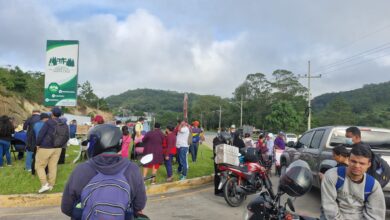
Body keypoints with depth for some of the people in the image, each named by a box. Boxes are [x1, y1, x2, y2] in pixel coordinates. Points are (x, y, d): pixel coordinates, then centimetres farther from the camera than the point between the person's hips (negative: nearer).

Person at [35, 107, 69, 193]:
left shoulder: (48, 122, -14)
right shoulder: (64, 125, 3)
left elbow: (41, 134, -16)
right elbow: (67, 137, 8)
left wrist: (38, 144, -4)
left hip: (45, 148, -5)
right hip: (57, 148, 5)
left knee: (39, 166, 6)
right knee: (53, 166, 12)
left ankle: (44, 184, -4)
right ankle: (51, 185, 18)